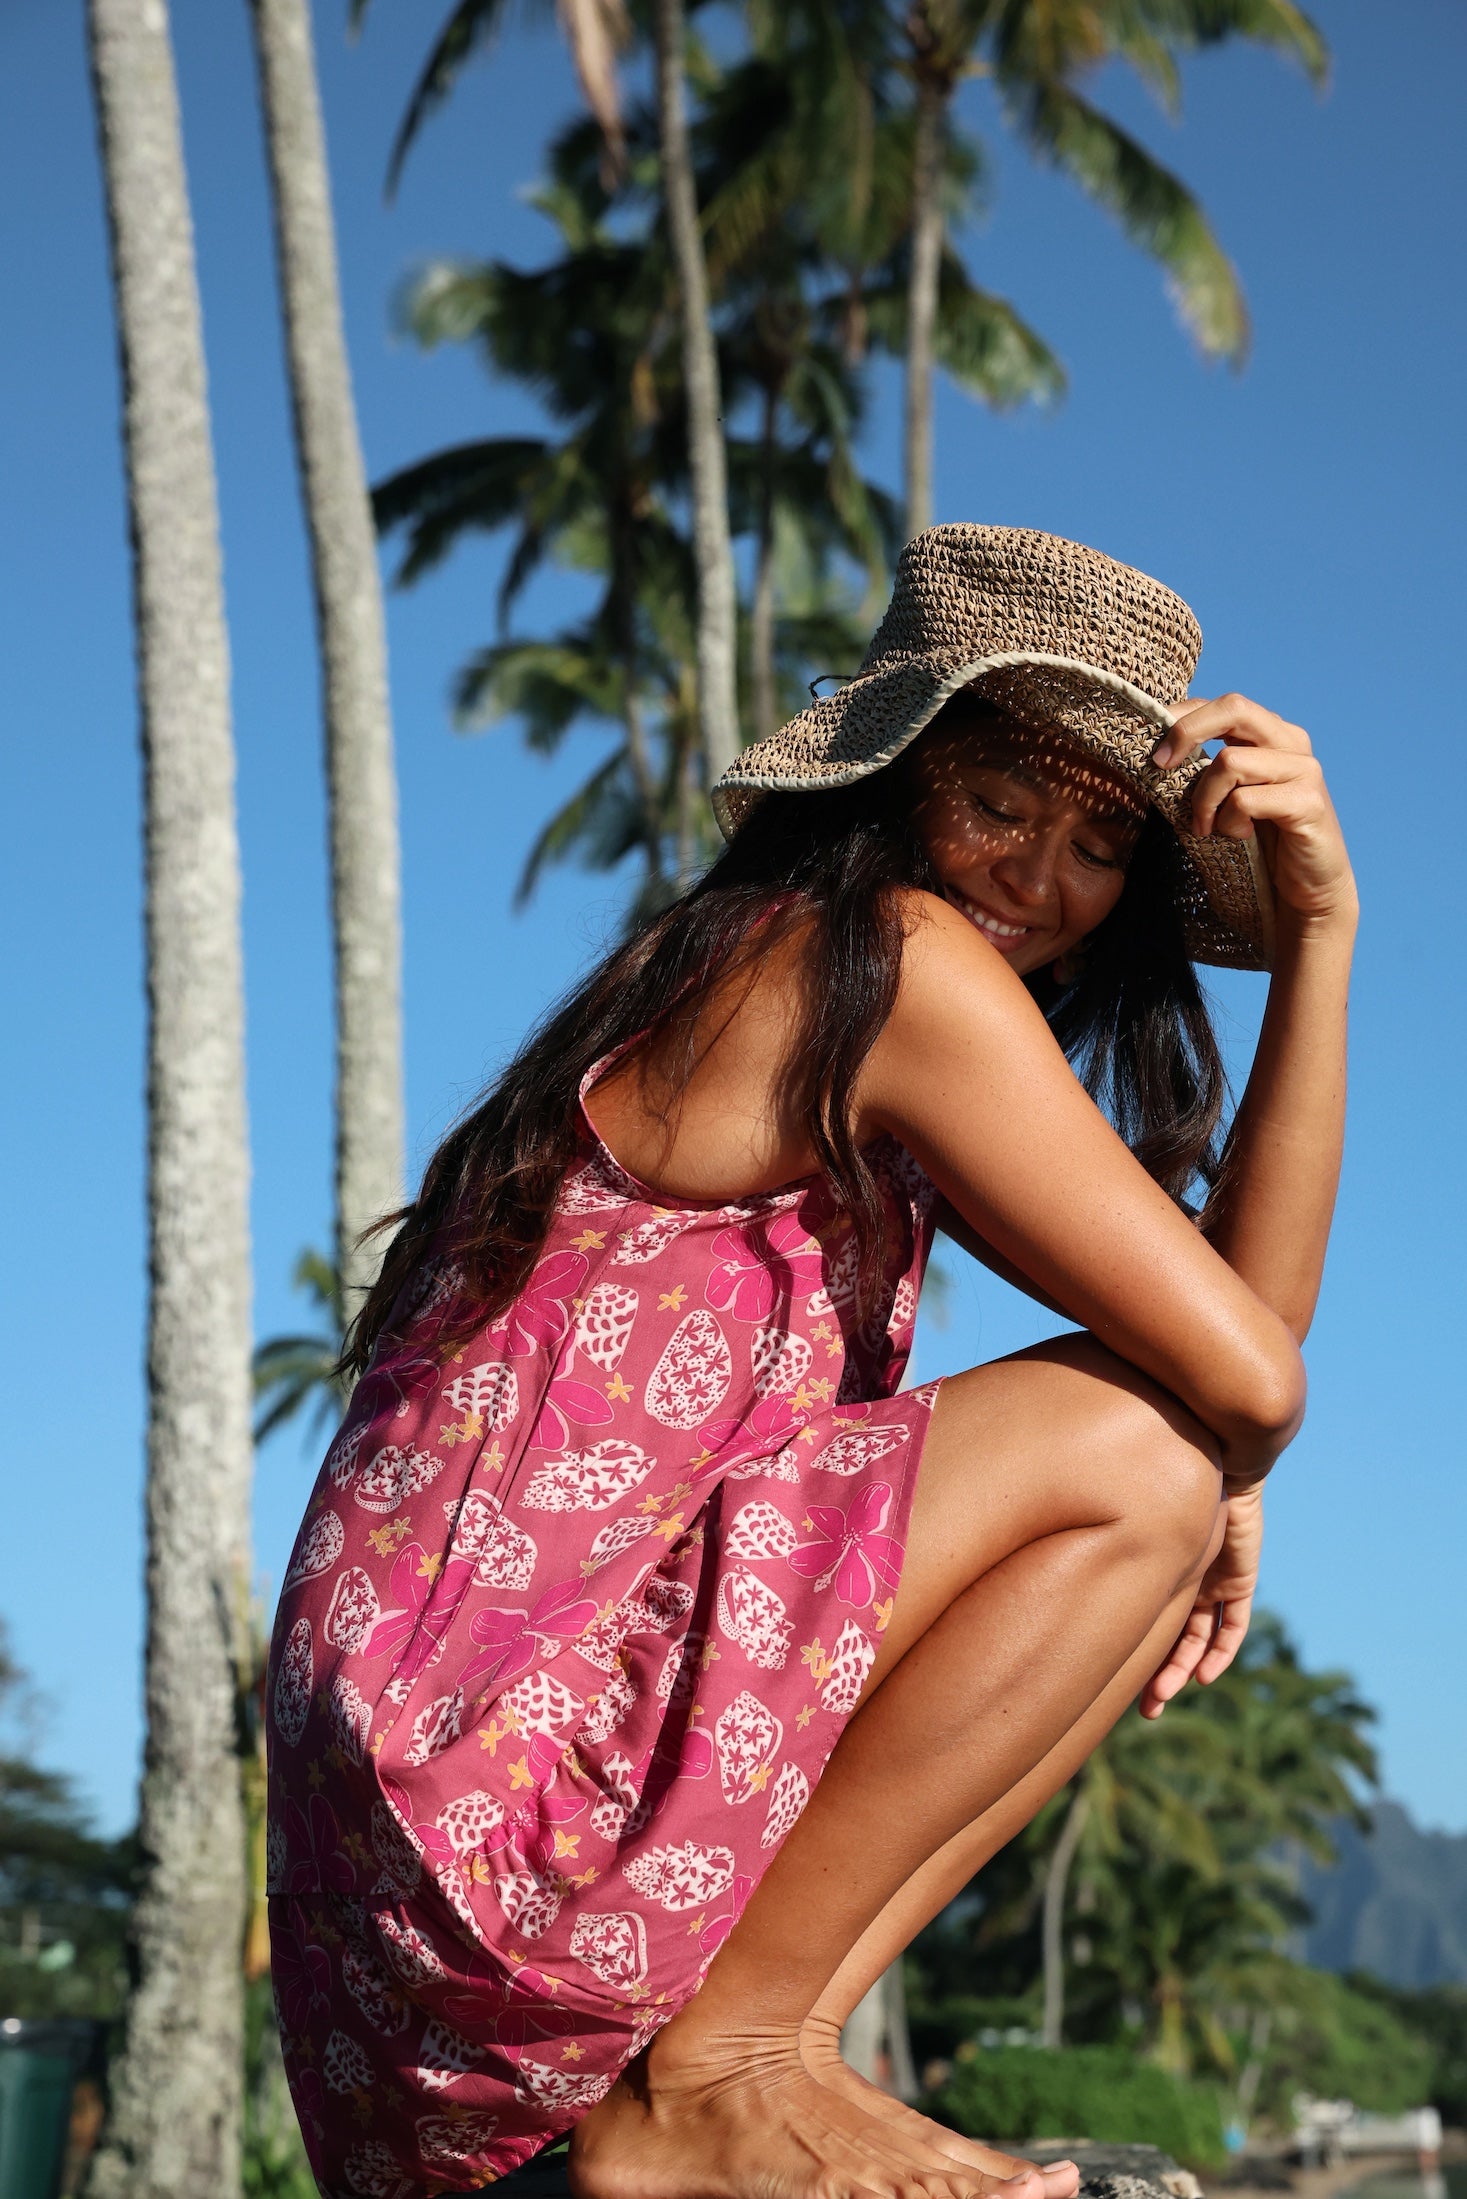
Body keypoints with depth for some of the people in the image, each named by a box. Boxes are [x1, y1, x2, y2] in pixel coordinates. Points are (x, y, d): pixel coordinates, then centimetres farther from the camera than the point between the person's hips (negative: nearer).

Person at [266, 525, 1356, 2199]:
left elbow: (1239, 1306, 13)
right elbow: (1241, 1374, -12)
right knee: (1130, 1453, -12)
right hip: (480, 1745, -10)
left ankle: (767, 2041, 2)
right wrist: (1209, 1489, 8)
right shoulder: (905, 961, -10)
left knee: (1148, 1571, 17)